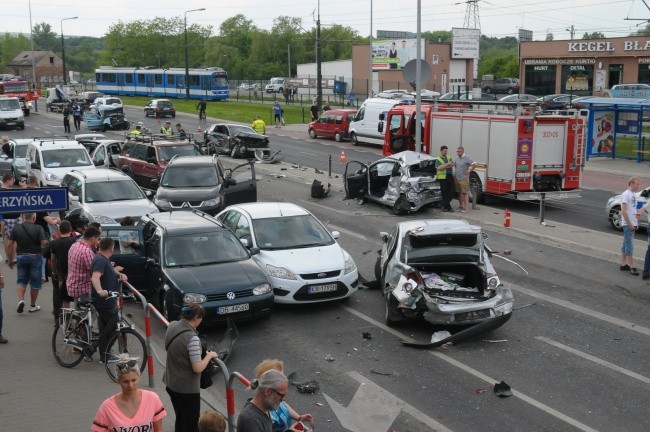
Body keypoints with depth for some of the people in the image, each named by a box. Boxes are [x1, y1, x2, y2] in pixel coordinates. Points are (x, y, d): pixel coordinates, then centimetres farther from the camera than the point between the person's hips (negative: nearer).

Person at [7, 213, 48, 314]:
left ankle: (21, 300, -6)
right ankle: (33, 305, 16)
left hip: (21, 257, 3)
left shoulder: (16, 228, 1)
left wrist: (10, 260, 9)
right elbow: (44, 243, -17)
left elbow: (10, 245, 0)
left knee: (21, 280, 15)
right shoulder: (38, 228, -10)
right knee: (35, 282, 9)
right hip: (35, 257, -3)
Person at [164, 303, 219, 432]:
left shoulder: (172, 326, -3)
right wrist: (209, 355, -9)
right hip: (187, 389, -8)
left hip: (171, 383, 8)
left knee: (180, 421, 23)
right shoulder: (192, 338, -27)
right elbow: (197, 368, -24)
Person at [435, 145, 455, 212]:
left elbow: (452, 164, 1)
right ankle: (448, 207, 3)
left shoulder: (449, 157, 15)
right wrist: (447, 164, -19)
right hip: (443, 177, -5)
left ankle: (444, 205, 10)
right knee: (445, 192, -2)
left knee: (451, 191, 0)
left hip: (450, 176, 5)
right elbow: (439, 168, -16)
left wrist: (444, 167, -11)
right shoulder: (438, 159, 0)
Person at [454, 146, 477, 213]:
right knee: (460, 193, 13)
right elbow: (454, 164, 32)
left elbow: (474, 164, -16)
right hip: (457, 178, 8)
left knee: (465, 193, -6)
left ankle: (465, 208, -7)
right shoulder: (457, 159, 12)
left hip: (464, 179, -8)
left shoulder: (466, 158, -11)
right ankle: (461, 206, 21)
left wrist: (469, 171, -12)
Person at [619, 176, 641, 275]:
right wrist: (629, 224, -18)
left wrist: (636, 223, 14)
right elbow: (624, 211, -19)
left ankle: (623, 264, 19)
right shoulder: (626, 194, -15)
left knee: (626, 245, 13)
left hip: (632, 224, 9)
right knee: (629, 246, -6)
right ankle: (631, 267, -4)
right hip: (627, 224, -9)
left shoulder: (634, 194, 13)